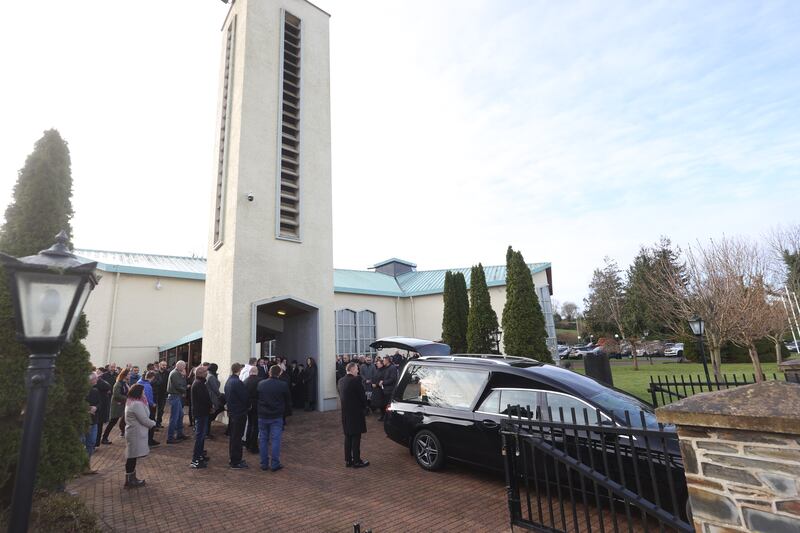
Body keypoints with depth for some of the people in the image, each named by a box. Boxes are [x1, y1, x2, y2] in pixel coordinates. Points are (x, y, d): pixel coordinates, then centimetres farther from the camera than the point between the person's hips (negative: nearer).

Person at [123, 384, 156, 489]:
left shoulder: (131, 402, 12)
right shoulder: (137, 404, -22)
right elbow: (145, 420, -19)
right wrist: (154, 423, -3)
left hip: (133, 433, 10)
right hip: (136, 434, -10)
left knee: (132, 457, 16)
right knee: (132, 457, -1)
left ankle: (132, 478, 25)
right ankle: (129, 481, 7)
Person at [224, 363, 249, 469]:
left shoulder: (228, 381, 7)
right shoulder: (237, 382, -23)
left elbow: (226, 397, 14)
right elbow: (245, 397, -20)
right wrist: (248, 406, -1)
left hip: (231, 412, 9)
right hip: (239, 413, -9)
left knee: (232, 436, 18)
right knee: (237, 437, -1)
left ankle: (232, 459, 29)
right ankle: (235, 462, 7)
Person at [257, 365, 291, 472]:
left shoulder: (260, 384, -1)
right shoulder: (283, 385, -8)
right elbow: (288, 401, 0)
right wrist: (288, 412, 13)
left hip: (262, 416, 3)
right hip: (277, 417, -2)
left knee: (263, 440, 12)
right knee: (275, 440, 2)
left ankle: (264, 464, 18)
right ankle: (275, 464, 4)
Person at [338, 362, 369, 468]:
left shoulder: (340, 381, 5)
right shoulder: (356, 380, -17)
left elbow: (341, 396, 10)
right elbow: (362, 396, -12)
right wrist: (364, 406, 5)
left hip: (345, 412, 7)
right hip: (356, 412, -7)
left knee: (348, 437, 14)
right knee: (356, 437, 2)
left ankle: (348, 460, 21)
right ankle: (356, 461, 9)